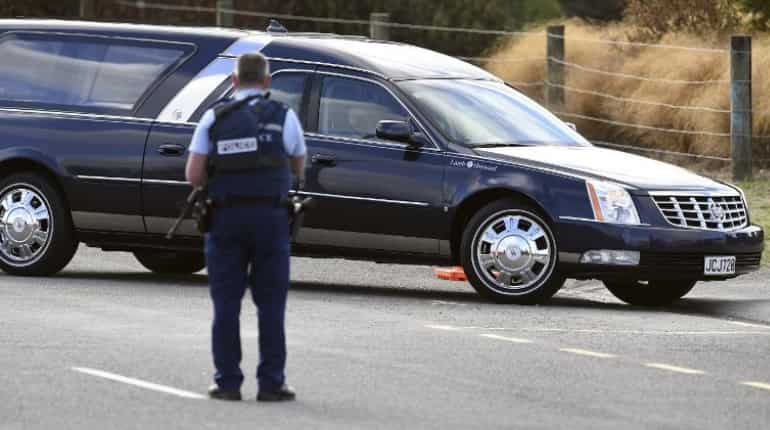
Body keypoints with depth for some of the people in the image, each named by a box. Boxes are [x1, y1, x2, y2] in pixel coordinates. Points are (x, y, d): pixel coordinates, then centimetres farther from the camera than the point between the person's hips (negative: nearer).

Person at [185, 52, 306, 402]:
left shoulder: (214, 118, 1)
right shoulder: (284, 117, 0)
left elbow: (193, 175, -3)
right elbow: (298, 172, 9)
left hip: (225, 217, 1)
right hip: (271, 218, -1)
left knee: (226, 304, 6)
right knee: (270, 304, 4)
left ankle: (227, 382, 5)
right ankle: (271, 383, 2)